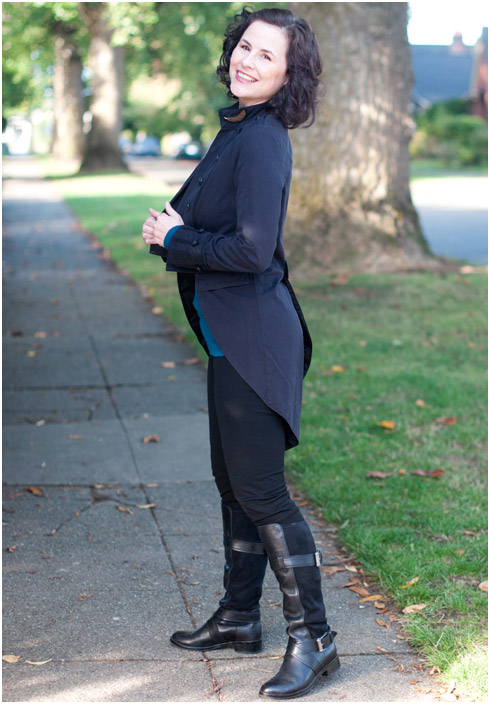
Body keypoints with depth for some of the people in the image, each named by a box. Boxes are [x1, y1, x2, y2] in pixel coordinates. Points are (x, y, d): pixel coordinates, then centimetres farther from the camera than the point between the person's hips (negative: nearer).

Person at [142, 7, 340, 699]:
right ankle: (239, 617, 31)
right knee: (234, 480, 18)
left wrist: (176, 239, -11)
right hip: (230, 335, 10)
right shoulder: (238, 129, 12)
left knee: (261, 489, -5)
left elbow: (253, 249, -26)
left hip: (253, 337, -10)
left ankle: (313, 637, 4)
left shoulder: (262, 141, -18)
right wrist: (171, 231, -1)